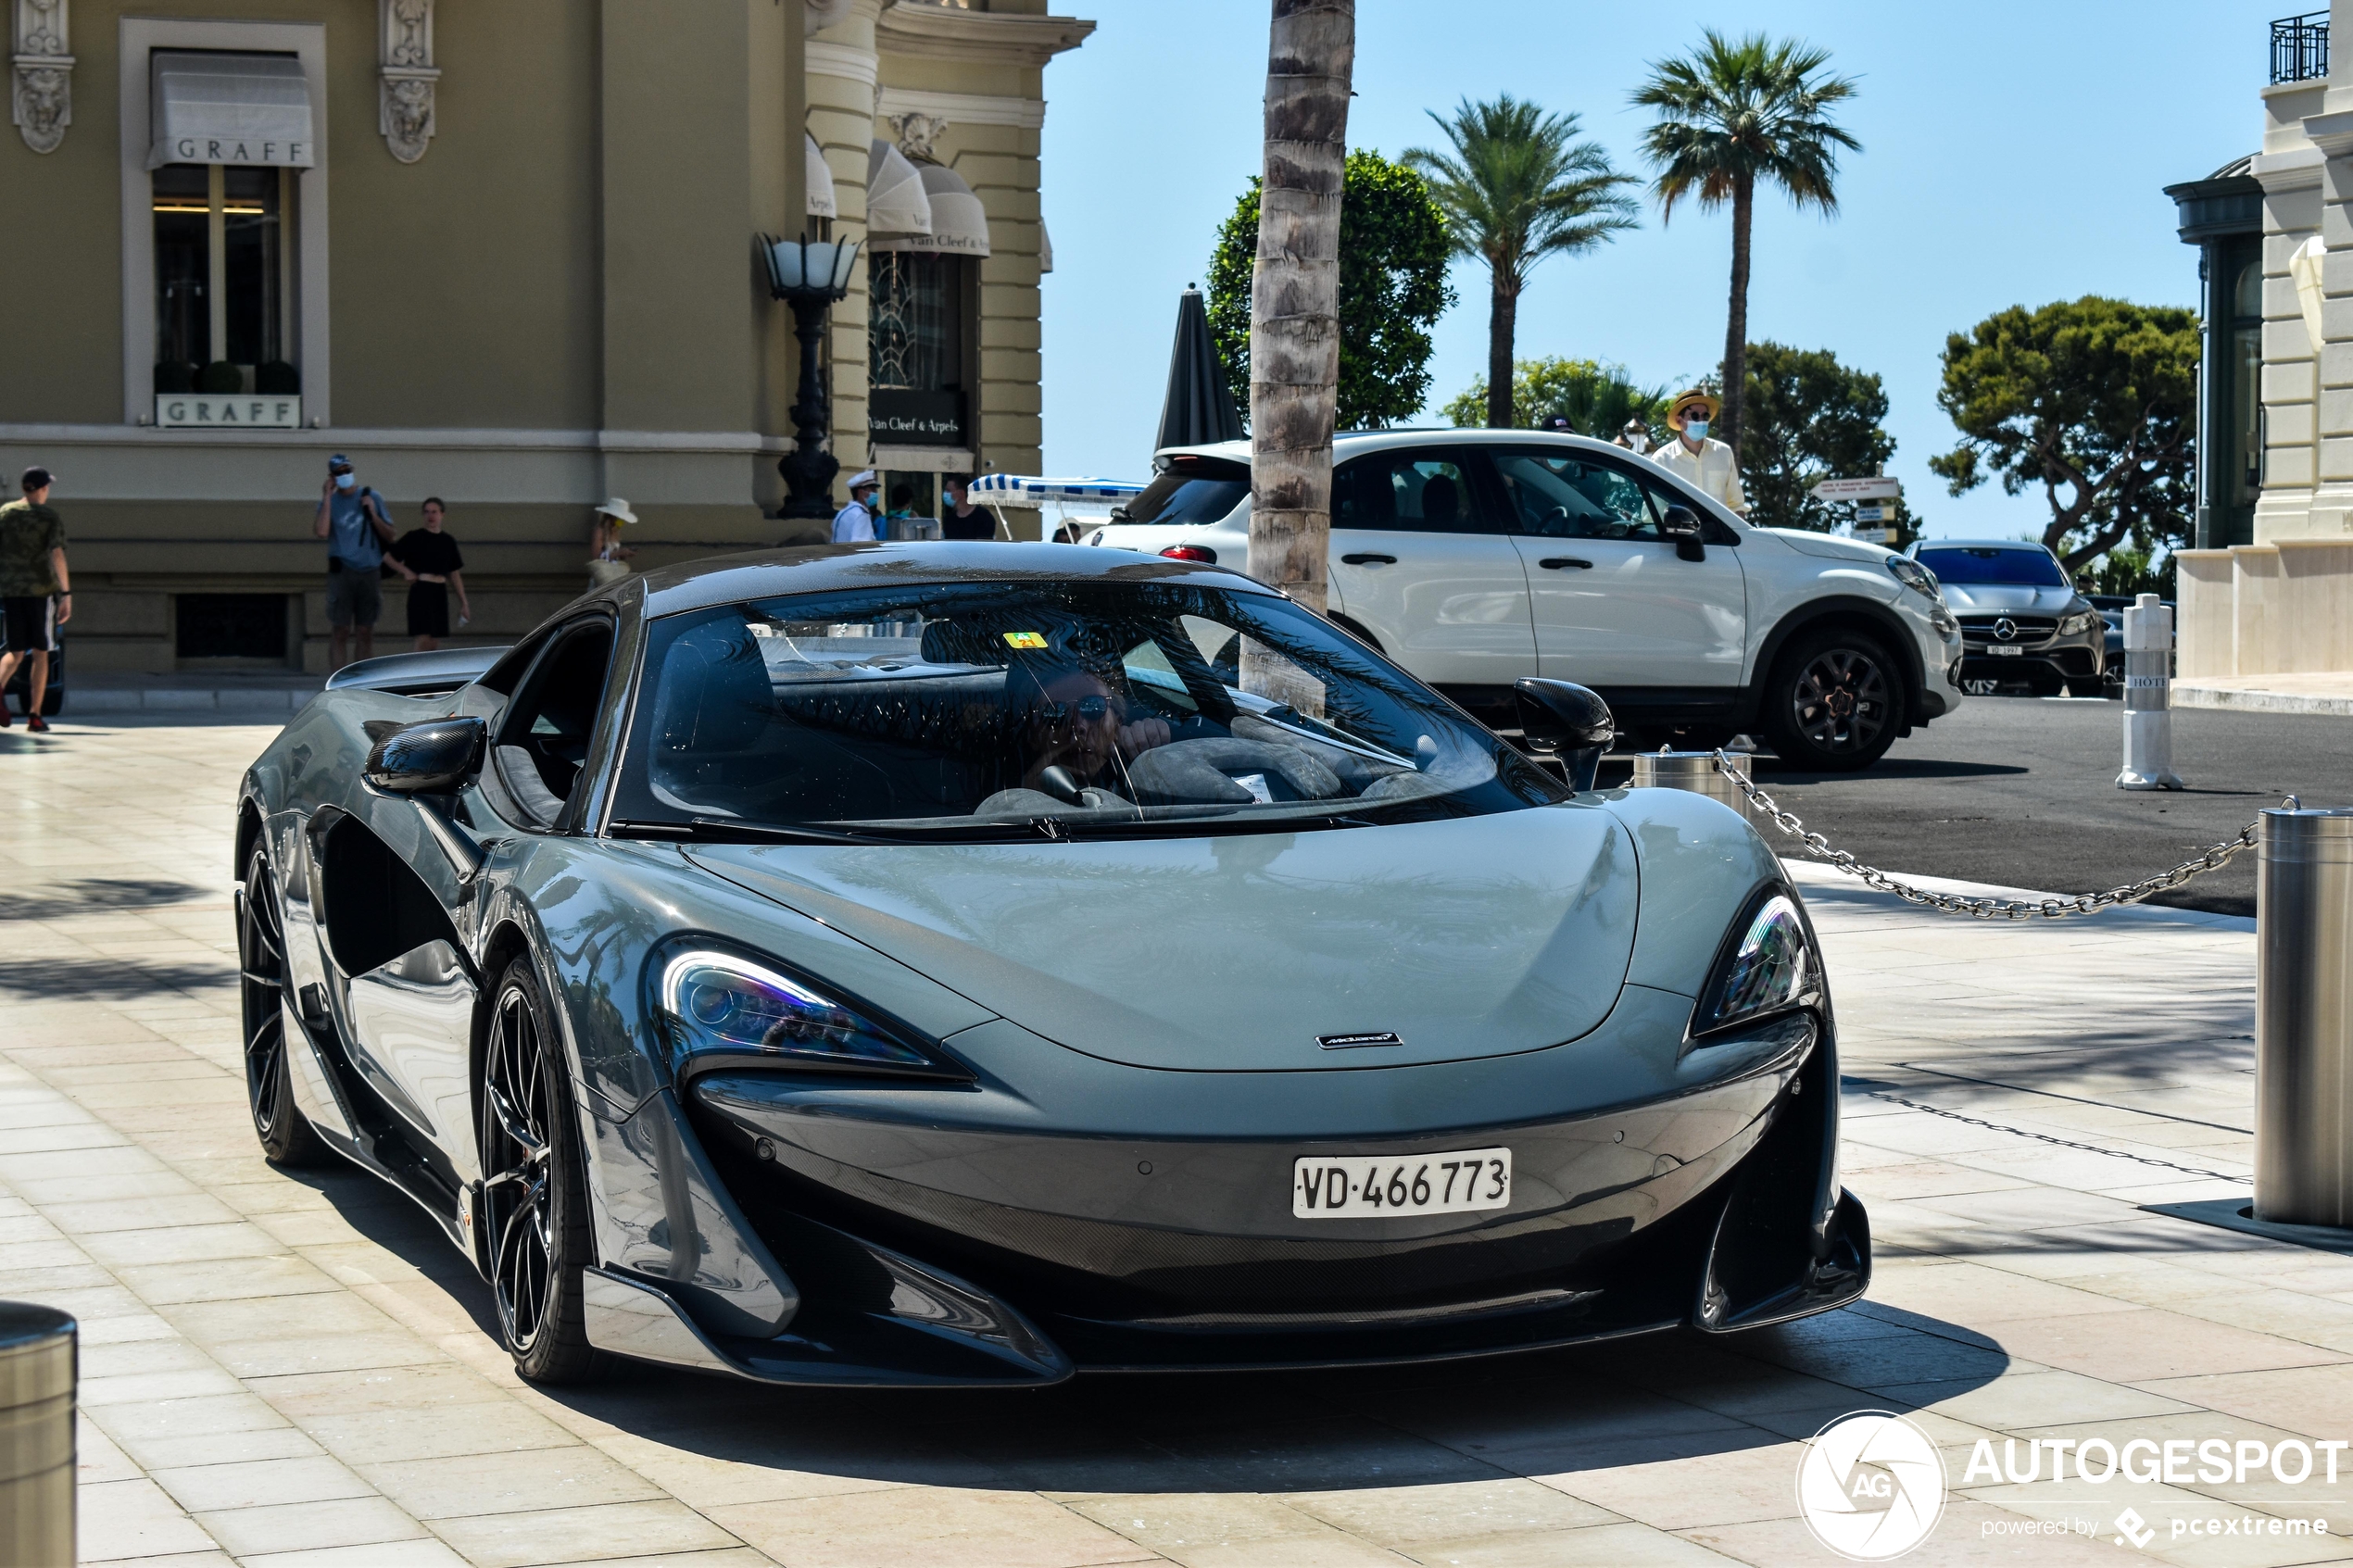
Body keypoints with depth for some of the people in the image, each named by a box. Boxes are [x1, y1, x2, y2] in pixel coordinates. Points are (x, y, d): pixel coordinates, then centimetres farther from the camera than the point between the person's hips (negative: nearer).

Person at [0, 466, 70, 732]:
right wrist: (66, 594, -15)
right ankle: (34, 715, 4)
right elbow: (57, 554, -14)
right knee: (40, 653, 8)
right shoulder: (51, 517, -2)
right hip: (42, 589, -3)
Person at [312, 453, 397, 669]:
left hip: (370, 572, 1)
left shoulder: (372, 497, 8)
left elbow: (389, 536, 8)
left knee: (367, 633, 6)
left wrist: (373, 513, -6)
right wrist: (327, 499, -8)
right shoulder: (329, 501, 6)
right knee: (339, 631, -6)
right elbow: (321, 531, -13)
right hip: (342, 571, -1)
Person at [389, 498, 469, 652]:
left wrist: (463, 603, 16)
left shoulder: (448, 542, 11)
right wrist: (405, 571, -16)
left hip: (439, 593, 5)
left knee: (434, 644, 5)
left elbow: (454, 575, 16)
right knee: (424, 640, -14)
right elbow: (390, 557, 1)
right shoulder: (414, 537, -1)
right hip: (420, 592, -5)